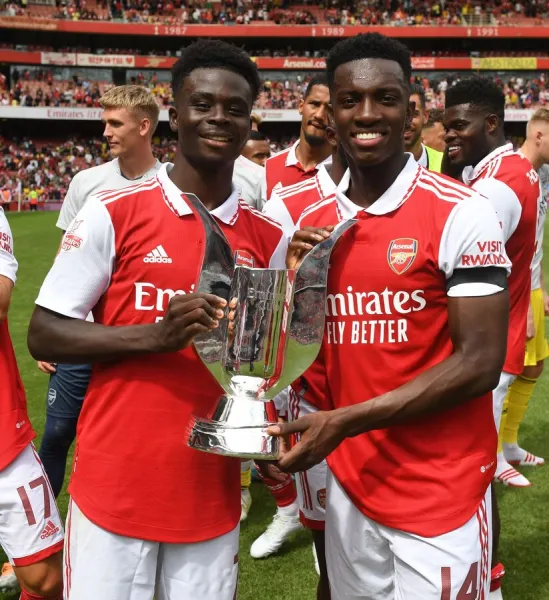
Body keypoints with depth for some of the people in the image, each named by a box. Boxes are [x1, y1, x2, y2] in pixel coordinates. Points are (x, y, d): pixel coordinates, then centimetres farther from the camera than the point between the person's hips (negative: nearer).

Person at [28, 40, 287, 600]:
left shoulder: (268, 237, 4)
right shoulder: (113, 212, -7)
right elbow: (43, 335, -7)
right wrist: (155, 334, -20)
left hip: (212, 495, 3)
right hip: (114, 488, -3)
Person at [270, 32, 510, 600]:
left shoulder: (460, 214, -13)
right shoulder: (315, 223, 4)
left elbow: (480, 362, -17)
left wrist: (345, 421, -19)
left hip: (441, 492, -5)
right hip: (349, 482, 5)